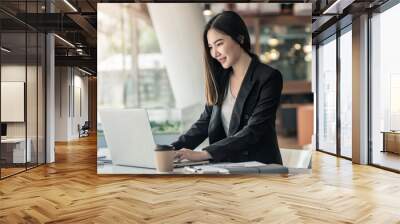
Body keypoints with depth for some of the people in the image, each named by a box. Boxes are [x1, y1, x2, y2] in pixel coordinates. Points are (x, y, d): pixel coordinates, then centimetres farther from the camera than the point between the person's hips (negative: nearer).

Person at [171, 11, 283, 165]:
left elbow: (253, 131, -18)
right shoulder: (221, 78, 8)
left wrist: (204, 154, -24)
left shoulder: (269, 78, -10)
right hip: (226, 166, 5)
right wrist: (174, 149, -7)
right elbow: (206, 121, 7)